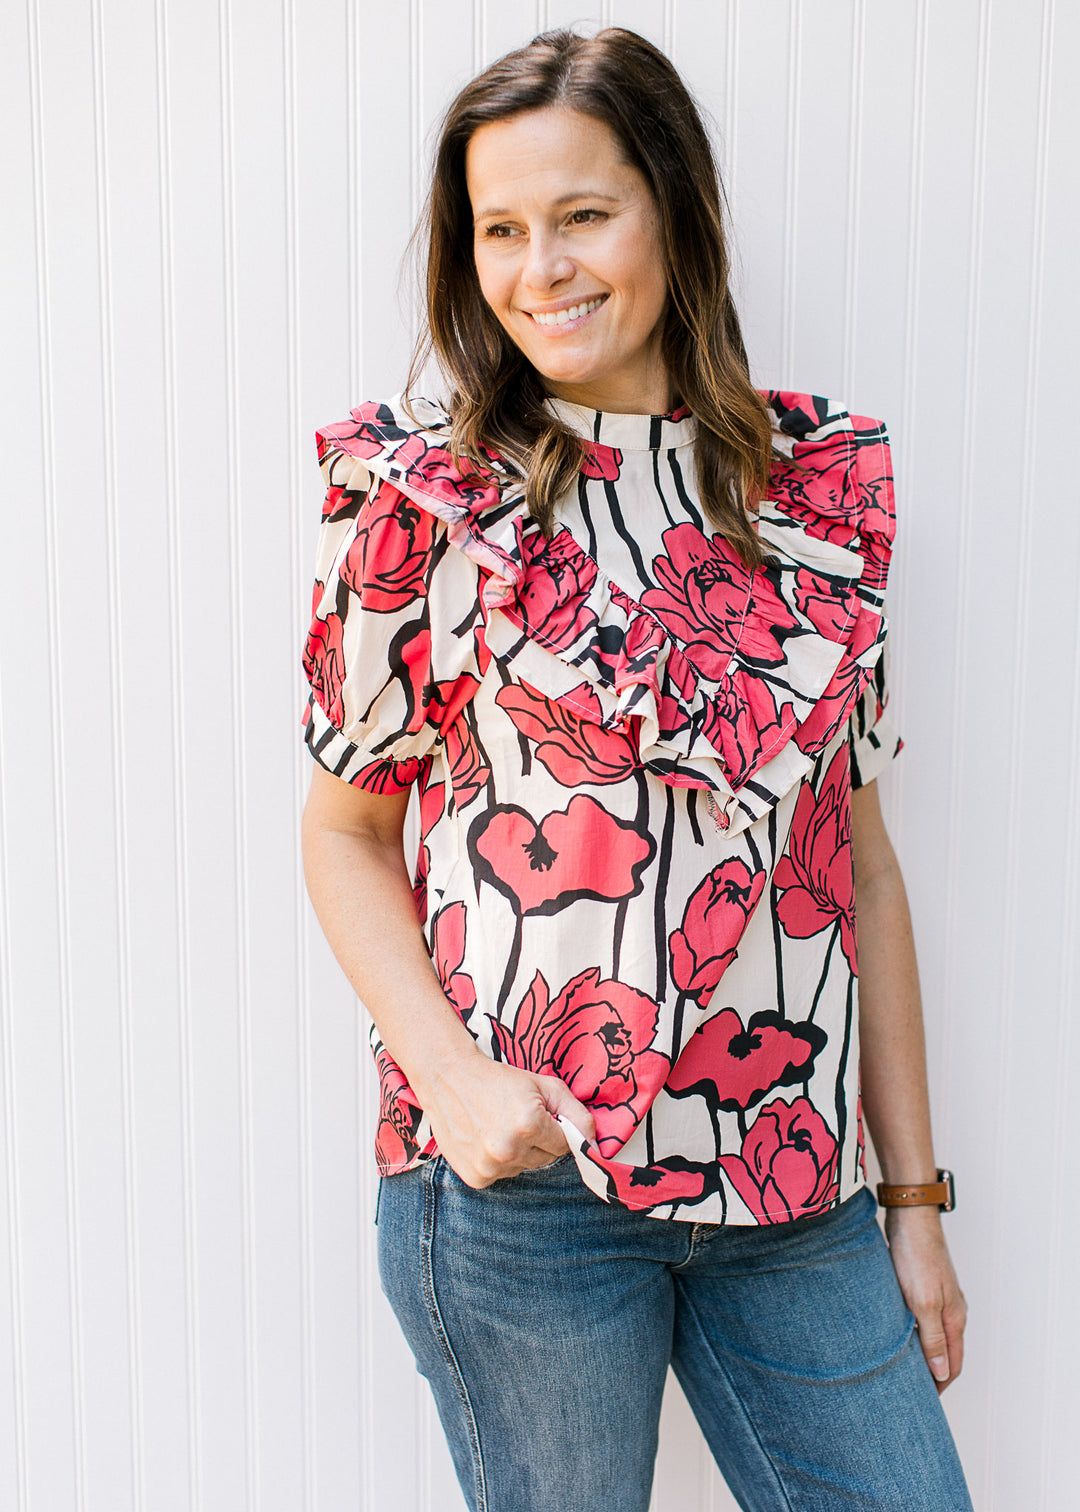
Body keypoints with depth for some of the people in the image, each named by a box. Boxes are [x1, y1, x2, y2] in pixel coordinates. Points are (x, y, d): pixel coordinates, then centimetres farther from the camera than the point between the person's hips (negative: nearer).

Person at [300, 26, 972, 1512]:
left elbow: (859, 855, 6)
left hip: (792, 1184, 3)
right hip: (521, 1171, -3)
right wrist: (451, 1077, -15)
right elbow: (347, 832, 1)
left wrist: (913, 1192, 8)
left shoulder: (823, 481, 3)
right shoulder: (424, 487, -5)